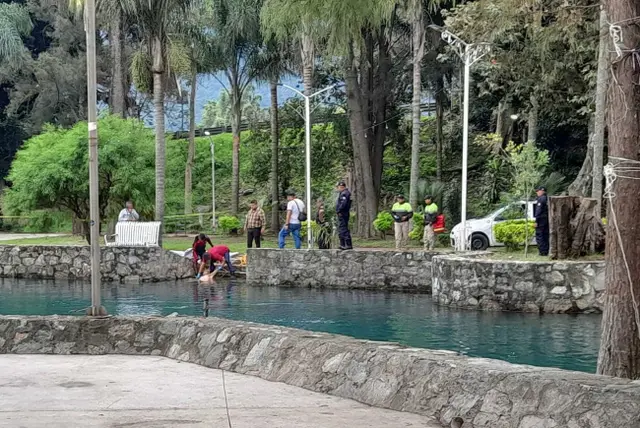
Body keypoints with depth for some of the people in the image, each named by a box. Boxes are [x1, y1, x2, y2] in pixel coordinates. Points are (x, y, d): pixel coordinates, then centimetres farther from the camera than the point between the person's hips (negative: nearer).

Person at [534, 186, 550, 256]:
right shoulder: (548, 199, 14)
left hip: (541, 220, -8)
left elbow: (538, 210, -16)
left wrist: (536, 221, -15)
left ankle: (542, 252, -11)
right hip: (547, 220, 8)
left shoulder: (541, 199, -11)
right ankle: (546, 251, 11)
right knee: (546, 236, 11)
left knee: (539, 236, -6)